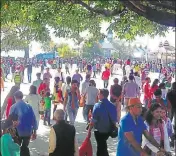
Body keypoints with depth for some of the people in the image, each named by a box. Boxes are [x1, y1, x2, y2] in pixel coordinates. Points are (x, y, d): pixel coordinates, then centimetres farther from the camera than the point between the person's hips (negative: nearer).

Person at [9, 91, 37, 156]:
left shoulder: (13, 107, -12)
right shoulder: (29, 106, -2)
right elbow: (34, 119, 0)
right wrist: (34, 131, 10)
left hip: (17, 132, -3)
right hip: (28, 131, 3)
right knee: (25, 147, 18)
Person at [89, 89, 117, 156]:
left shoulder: (97, 106, -18)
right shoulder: (112, 106, -2)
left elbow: (93, 120, -18)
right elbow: (114, 120, 5)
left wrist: (89, 130, -8)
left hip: (99, 130, -5)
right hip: (108, 130, 5)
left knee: (101, 147, 9)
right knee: (103, 146, 25)